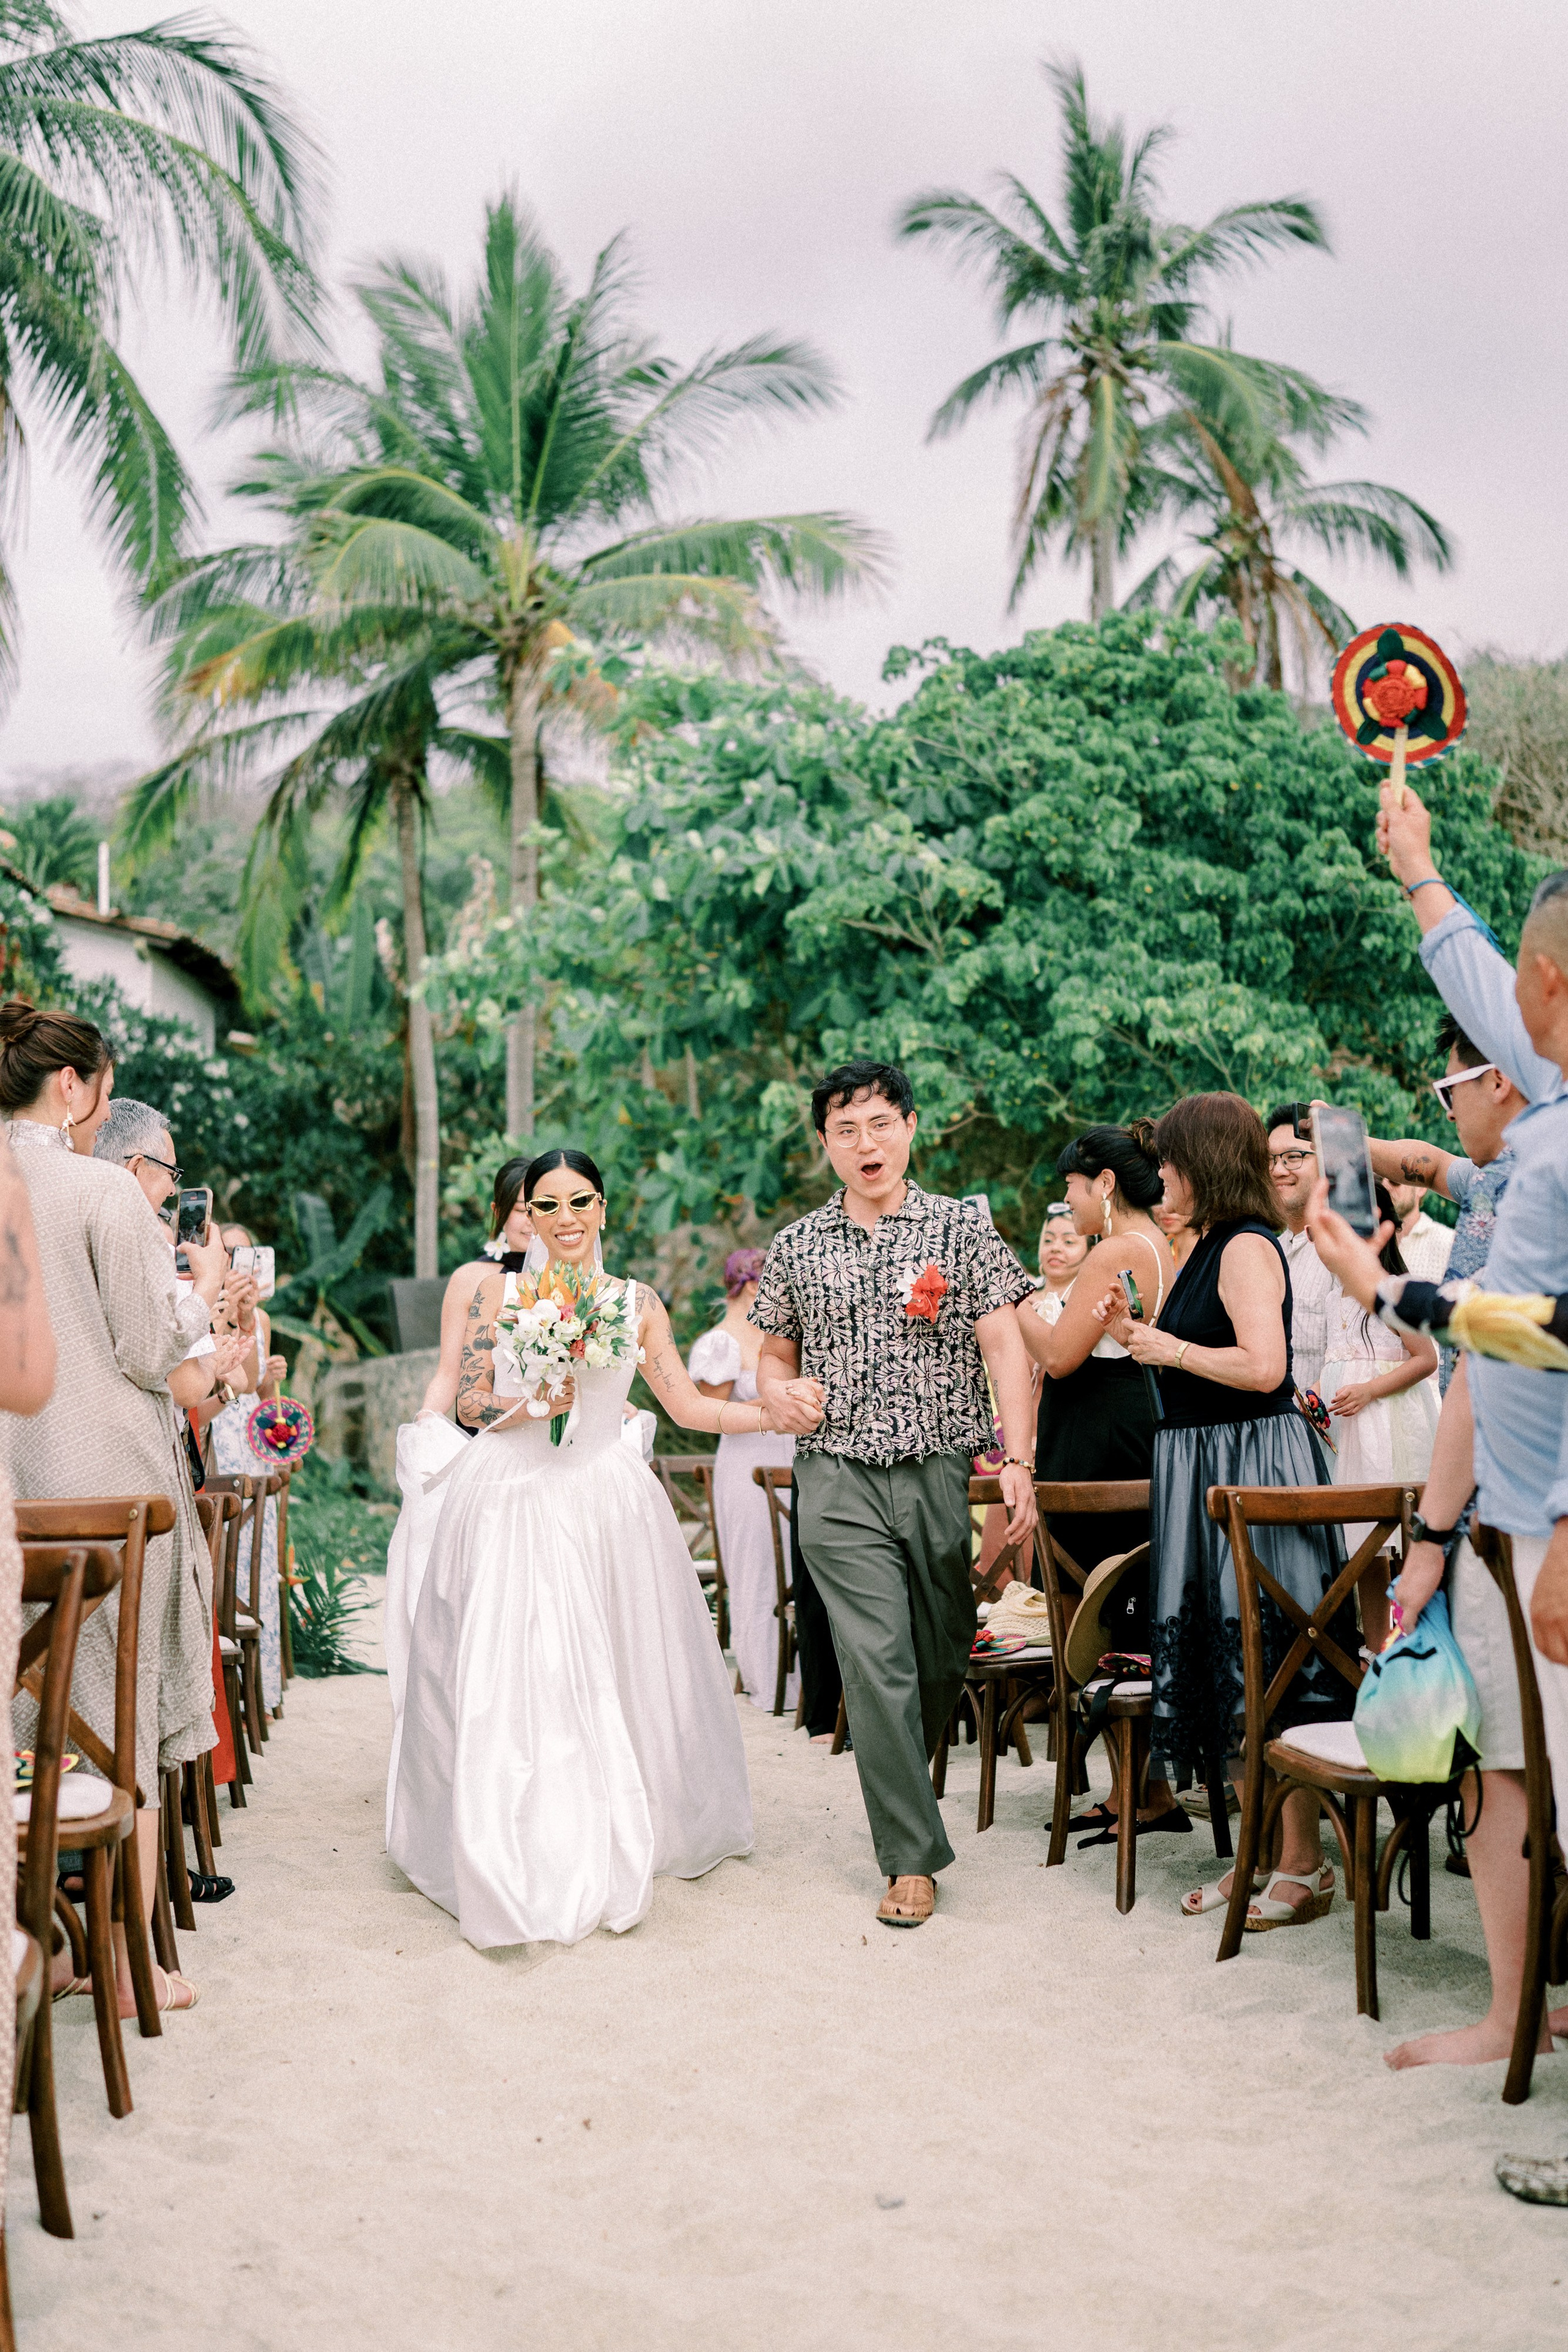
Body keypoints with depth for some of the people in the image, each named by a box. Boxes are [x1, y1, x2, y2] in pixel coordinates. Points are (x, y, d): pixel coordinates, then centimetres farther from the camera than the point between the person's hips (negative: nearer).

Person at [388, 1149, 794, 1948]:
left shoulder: (637, 1304, 9)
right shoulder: (496, 1289, 5)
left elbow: (688, 1407, 6)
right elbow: (470, 1404, 1)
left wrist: (774, 1413, -6)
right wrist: (538, 1398, -15)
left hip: (605, 1502, 2)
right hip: (507, 1501, -1)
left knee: (609, 1680, 3)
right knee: (508, 1682, -5)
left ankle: (610, 1853, 18)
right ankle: (517, 1866, 2)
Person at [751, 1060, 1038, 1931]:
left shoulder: (963, 1227, 3)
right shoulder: (797, 1248, 9)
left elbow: (1006, 1348, -2)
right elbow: (776, 1351, 18)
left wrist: (1019, 1462, -12)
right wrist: (778, 1389, -7)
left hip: (947, 1475, 0)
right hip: (841, 1483, 0)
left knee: (943, 1661, 11)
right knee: (877, 1664, -8)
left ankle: (905, 1787, 38)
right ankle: (914, 1855, -1)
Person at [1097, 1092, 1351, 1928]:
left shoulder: (1248, 1247, -14)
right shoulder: (1211, 1246, 16)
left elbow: (1262, 1366, -26)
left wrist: (1171, 1349, -14)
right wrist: (1137, 1337, 11)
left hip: (1252, 1467, -10)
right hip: (1206, 1470, 10)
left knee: (1268, 1667, -4)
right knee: (1234, 1668, 13)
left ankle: (1303, 1864, 4)